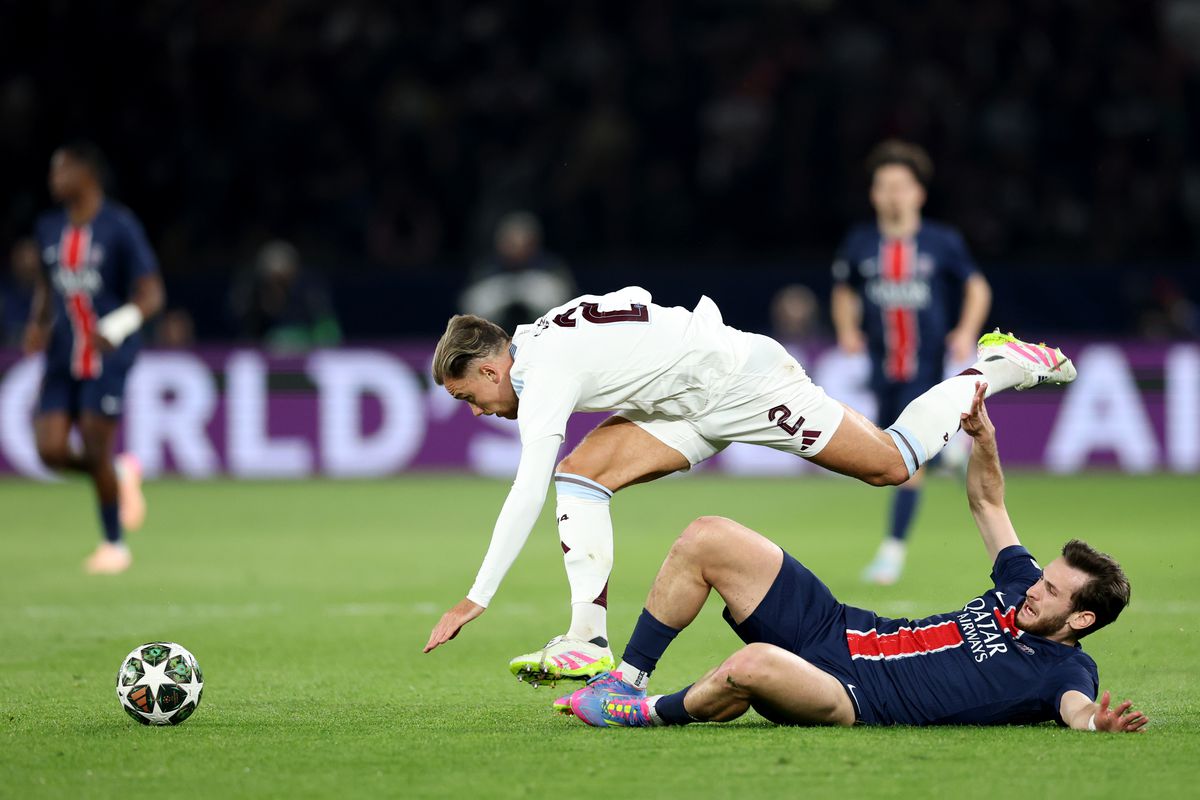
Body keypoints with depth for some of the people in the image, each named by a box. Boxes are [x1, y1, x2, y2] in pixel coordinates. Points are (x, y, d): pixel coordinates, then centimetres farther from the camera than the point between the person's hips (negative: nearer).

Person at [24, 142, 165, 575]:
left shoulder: (119, 226, -10)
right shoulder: (49, 227, 9)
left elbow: (151, 294, -12)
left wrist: (115, 328, -28)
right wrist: (38, 323, 4)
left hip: (108, 357, -5)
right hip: (63, 357, 5)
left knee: (96, 452, -7)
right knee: (50, 449, -7)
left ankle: (114, 544, 12)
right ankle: (122, 473, 23)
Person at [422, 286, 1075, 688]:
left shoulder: (543, 375, -24)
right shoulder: (541, 341, 4)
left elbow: (526, 495, -31)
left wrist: (477, 598, -31)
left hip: (738, 379, -9)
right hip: (692, 402, 9)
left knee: (892, 465, 0)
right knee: (581, 472, -5)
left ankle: (996, 367, 17)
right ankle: (588, 638, -8)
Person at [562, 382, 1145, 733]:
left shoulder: (1065, 670, -11)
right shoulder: (1025, 588, 11)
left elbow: (1079, 708, -34)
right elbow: (986, 503, 23)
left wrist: (1097, 722, -57)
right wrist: (984, 440, 7)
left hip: (854, 698, -9)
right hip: (839, 629, 9)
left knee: (756, 665, -43)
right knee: (706, 538, 1)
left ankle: (657, 712, -11)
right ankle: (628, 677, 11)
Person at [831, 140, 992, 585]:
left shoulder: (943, 243, -5)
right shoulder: (860, 244, 0)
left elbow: (977, 286, 7)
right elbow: (844, 293, 15)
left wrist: (967, 332, -8)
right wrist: (847, 329, -3)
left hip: (926, 368, -3)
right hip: (883, 368, 3)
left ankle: (893, 549, -10)